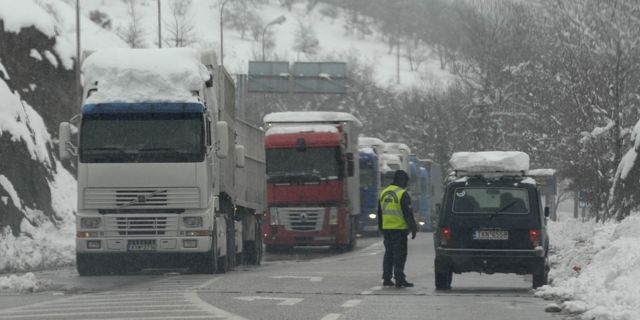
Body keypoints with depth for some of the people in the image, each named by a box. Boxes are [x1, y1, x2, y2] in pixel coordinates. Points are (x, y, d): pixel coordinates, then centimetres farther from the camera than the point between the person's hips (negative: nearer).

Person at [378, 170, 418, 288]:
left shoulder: (384, 193, 13)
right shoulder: (402, 194, -11)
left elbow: (380, 213, 19)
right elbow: (408, 214, -13)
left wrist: (381, 228, 26)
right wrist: (413, 228, -8)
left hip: (386, 229, 7)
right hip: (399, 229, -7)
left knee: (388, 253, 13)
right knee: (399, 255, -6)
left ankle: (386, 278, 14)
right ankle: (399, 279, -9)